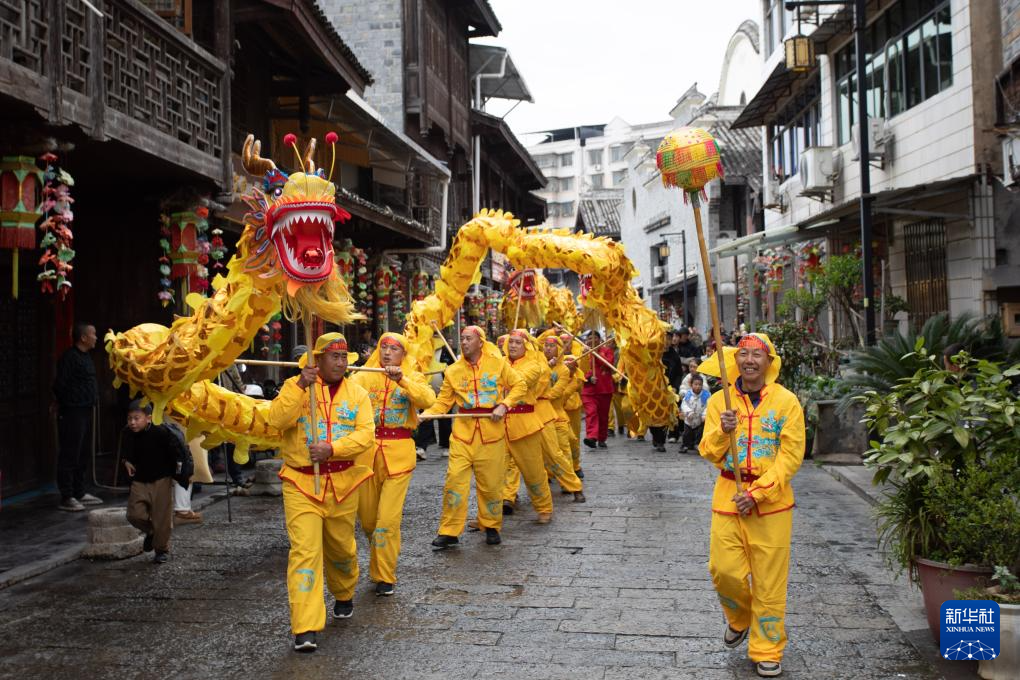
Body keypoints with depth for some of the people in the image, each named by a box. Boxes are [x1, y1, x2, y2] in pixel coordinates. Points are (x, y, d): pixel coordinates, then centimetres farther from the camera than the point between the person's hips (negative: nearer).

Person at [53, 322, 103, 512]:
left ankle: (79, 493, 23)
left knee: (83, 455, 15)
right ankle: (66, 498, -1)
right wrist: (69, 402, -7)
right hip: (72, 412, -10)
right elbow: (60, 385, -16)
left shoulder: (85, 357, 16)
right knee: (69, 455, -5)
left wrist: (92, 400, 11)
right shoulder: (69, 357, -14)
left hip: (85, 412, 10)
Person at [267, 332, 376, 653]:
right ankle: (305, 629, -11)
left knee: (341, 548, 17)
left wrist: (332, 449, -21)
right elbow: (277, 419, -16)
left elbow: (365, 434, -7)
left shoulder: (357, 394, 5)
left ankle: (344, 596, 47)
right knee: (304, 551, -12)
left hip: (343, 483, 3)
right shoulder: (295, 386, 0)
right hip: (301, 483, -3)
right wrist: (300, 386, -24)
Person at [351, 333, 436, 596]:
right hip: (367, 450, 2)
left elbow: (428, 400, -17)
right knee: (366, 515, 11)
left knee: (388, 518, -6)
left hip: (398, 452, -2)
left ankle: (384, 576, 9)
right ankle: (380, 560, 40)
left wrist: (402, 380, -29)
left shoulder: (413, 377, 3)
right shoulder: (363, 377, 5)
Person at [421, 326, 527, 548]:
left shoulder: (498, 363, 0)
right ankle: (449, 532, 3)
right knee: (455, 480, -6)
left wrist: (504, 405, -9)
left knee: (491, 483, 7)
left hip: (491, 431, -1)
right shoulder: (453, 370, 4)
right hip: (463, 432, 1)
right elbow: (443, 402, 4)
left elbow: (520, 385, 5)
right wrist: (425, 414, -13)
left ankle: (491, 526, 26)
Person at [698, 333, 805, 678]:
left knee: (769, 581, 2)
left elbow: (791, 456, -7)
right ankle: (739, 618, 33)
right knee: (724, 570, 1)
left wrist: (757, 493, -15)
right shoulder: (719, 400, 4)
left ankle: (767, 652, 18)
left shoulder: (786, 402, -3)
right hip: (728, 495, 2)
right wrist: (723, 431, -19)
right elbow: (709, 453, 2)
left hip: (771, 498, -2)